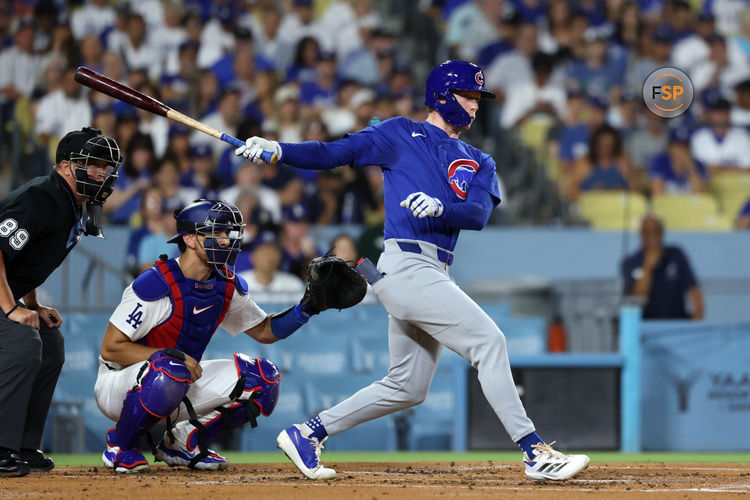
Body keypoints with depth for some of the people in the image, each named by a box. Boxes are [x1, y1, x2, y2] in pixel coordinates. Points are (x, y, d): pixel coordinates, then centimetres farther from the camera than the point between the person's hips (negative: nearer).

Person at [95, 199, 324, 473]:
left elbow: (264, 331, 13)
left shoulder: (227, 285, 0)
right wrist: (172, 356, -28)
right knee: (170, 371, -41)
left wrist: (305, 308, -5)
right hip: (121, 381, -7)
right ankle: (120, 447, -14)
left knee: (263, 377, -7)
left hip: (178, 388, 7)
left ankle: (183, 443, 5)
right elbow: (110, 348, -21)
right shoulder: (156, 285, -22)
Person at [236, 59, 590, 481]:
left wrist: (440, 208, -21)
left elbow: (479, 214, 0)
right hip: (406, 267, -8)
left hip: (434, 274, 8)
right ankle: (536, 454, -20)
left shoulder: (479, 163, 19)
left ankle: (306, 434, 21)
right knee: (488, 340, -17)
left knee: (408, 388, 12)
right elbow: (333, 153, 2)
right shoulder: (402, 135, 5)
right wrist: (277, 150, -14)